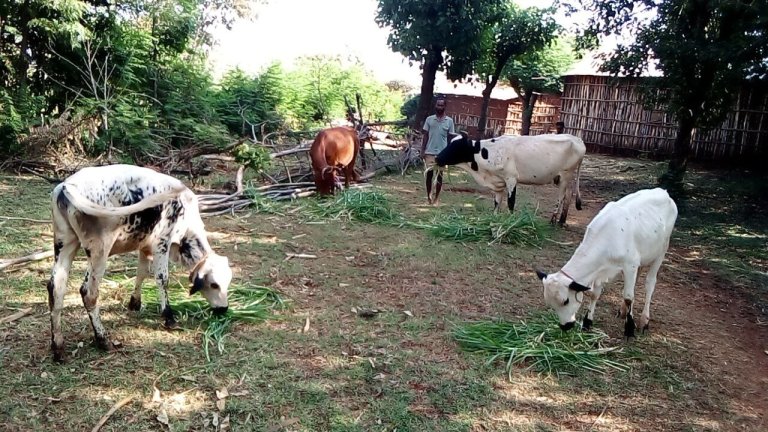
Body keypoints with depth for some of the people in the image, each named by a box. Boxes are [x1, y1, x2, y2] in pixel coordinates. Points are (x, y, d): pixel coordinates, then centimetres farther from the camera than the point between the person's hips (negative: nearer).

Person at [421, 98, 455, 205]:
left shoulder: (449, 121, 1)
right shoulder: (429, 119, 3)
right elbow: (425, 136, 6)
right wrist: (422, 150, -1)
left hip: (442, 152, 0)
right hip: (430, 152, 0)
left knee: (439, 175, 3)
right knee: (429, 174, 3)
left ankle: (436, 198, 12)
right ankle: (428, 196, 18)